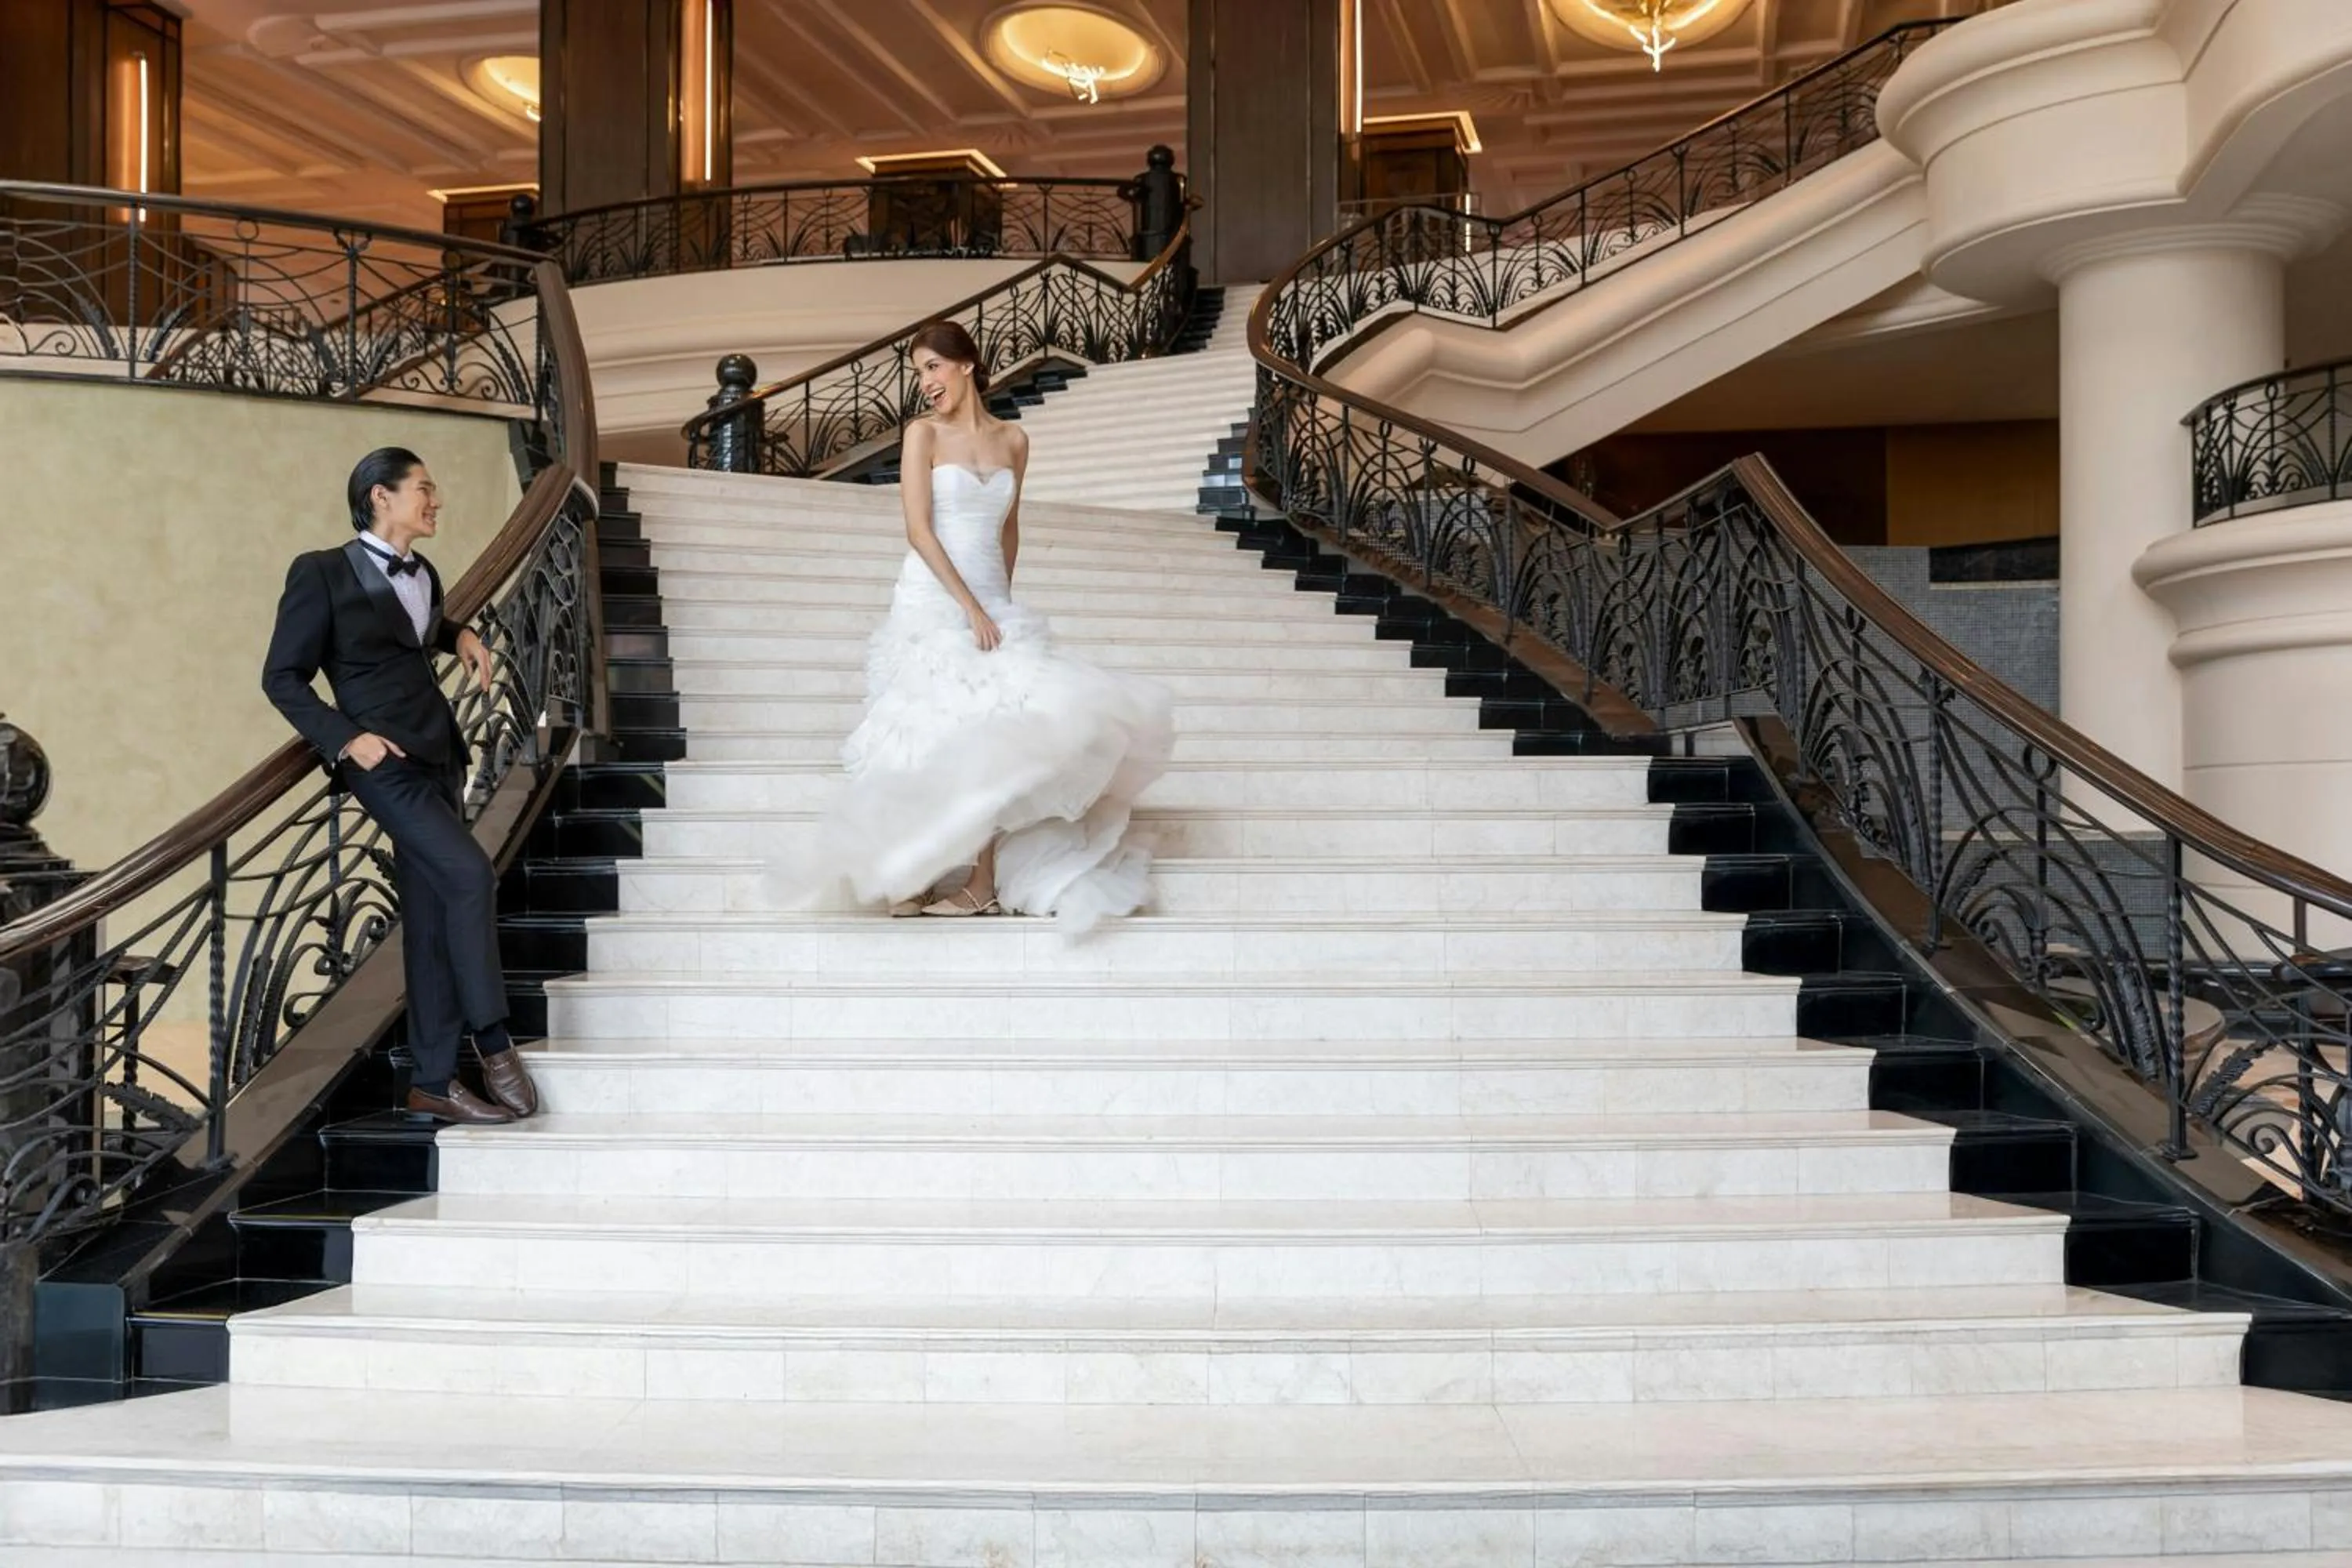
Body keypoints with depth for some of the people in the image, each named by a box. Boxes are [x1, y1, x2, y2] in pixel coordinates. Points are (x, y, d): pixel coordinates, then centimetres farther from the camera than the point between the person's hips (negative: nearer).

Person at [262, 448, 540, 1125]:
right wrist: (344, 738, -15)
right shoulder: (322, 574, -6)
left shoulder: (424, 575, 15)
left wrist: (462, 636, 15)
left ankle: (434, 1082, 8)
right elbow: (283, 677, -4)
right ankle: (494, 1041, -11)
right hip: (383, 760, -7)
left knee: (429, 920, 5)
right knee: (469, 876, -22)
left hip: (437, 757, 7)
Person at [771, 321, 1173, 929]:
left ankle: (985, 880, -7)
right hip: (933, 606, -3)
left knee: (996, 733, -9)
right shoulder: (924, 433, -2)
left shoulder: (1013, 440, 9)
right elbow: (918, 530, -9)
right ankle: (910, 878, 1)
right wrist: (971, 607, -14)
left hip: (994, 605, 4)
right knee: (938, 737, -7)